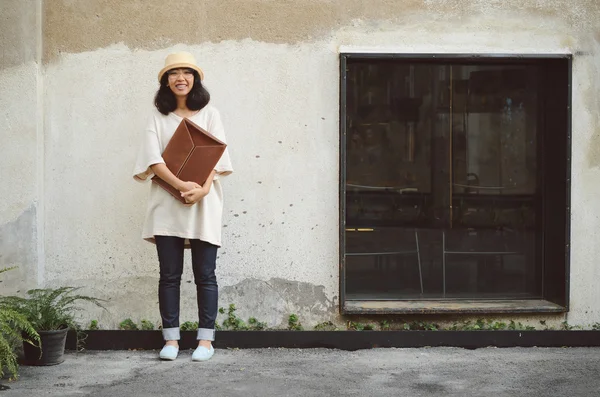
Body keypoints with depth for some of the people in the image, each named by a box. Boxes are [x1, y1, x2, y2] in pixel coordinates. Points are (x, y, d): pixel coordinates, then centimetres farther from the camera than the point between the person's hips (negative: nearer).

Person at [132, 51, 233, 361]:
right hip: (167, 204, 1)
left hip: (204, 204, -1)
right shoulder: (158, 117, 9)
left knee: (205, 274, 1)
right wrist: (181, 185, -18)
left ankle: (206, 340, 8)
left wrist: (203, 188, -17)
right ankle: (171, 339, 10)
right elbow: (153, 159, -3)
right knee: (169, 274, 3)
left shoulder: (209, 114, 9)